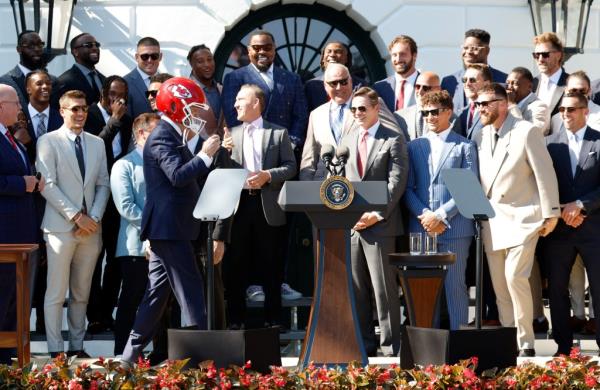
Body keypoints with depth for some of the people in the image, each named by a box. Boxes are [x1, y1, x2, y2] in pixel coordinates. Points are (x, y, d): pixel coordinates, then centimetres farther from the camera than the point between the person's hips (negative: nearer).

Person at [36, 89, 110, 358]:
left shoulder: (97, 144, 15)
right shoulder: (48, 142, -1)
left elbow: (103, 184, 13)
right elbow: (48, 185, -8)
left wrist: (94, 217, -3)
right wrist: (76, 216, -13)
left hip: (90, 228, 5)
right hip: (61, 227, -5)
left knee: (81, 293, 8)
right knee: (56, 293, -5)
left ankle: (77, 347, 13)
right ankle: (55, 351, -2)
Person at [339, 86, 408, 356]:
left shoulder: (393, 141, 0)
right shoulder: (347, 140, 16)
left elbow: (396, 182, -7)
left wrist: (377, 214, -14)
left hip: (380, 225, -5)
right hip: (350, 224, 5)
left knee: (384, 287, -4)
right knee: (356, 288, 6)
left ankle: (390, 344, 2)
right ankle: (364, 341, 13)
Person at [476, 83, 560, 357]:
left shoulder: (526, 132, -8)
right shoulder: (482, 136, 9)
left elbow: (545, 173, -8)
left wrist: (550, 214, -9)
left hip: (520, 218, -6)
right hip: (491, 219, 6)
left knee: (515, 278, -16)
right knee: (499, 284, 6)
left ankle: (526, 343, -7)